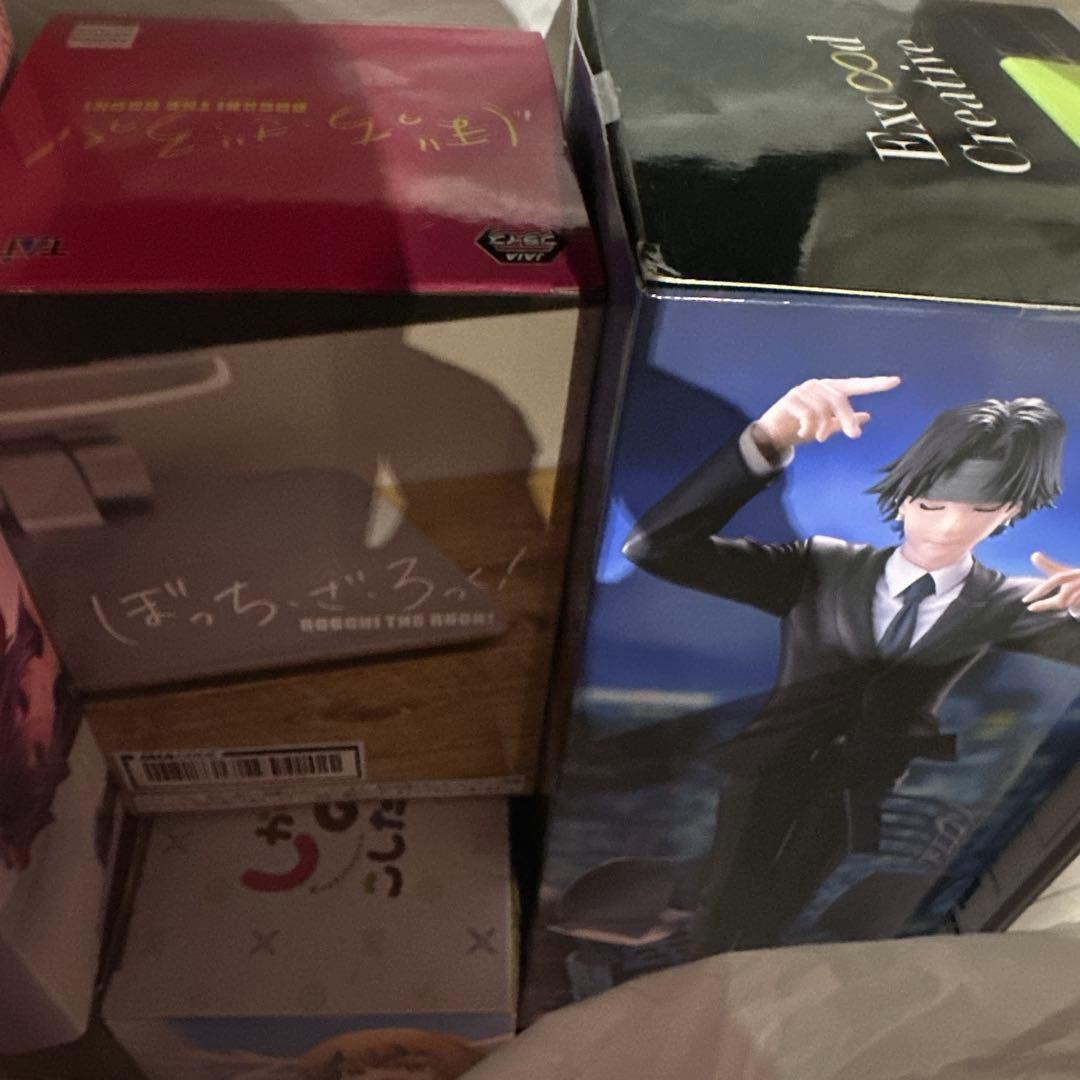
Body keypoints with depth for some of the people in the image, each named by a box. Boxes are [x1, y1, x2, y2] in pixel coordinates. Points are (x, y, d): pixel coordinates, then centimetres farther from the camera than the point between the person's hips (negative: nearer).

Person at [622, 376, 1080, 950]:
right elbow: (654, 547, -20)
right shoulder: (821, 569, -7)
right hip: (763, 783, 0)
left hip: (858, 810, 1)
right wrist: (766, 439, -35)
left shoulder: (1006, 606, -2)